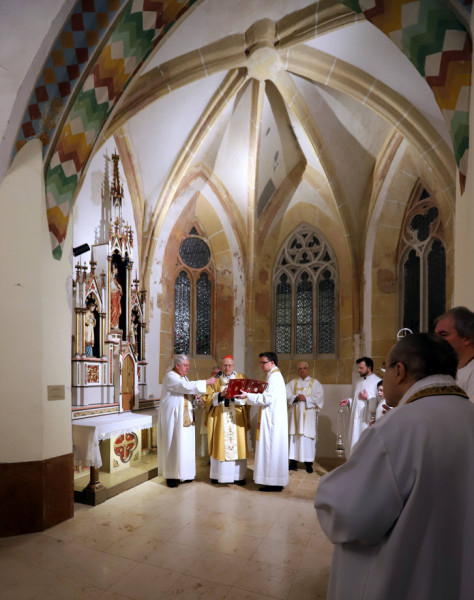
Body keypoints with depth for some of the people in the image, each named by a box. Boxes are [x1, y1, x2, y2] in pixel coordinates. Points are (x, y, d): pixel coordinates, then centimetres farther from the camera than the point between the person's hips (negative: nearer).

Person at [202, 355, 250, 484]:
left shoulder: (242, 378, 9)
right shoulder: (214, 380, 9)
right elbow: (207, 398, 0)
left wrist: (235, 395, -17)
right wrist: (220, 395, -15)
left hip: (237, 419, 0)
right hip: (219, 418, 0)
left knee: (238, 445, -1)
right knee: (219, 445, 0)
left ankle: (239, 476, 8)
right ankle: (217, 475, 12)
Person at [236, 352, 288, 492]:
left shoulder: (274, 377, -16)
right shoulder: (274, 375, 16)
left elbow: (267, 399, -21)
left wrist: (248, 396, -18)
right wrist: (251, 395, 13)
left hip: (273, 419, -10)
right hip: (272, 418, 10)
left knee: (271, 448, -5)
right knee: (272, 448, 13)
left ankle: (274, 483, 1)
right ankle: (272, 480, 20)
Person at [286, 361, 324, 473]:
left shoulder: (315, 383, 7)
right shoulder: (292, 383, 13)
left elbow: (319, 397, -4)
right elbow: (287, 395, 2)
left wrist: (306, 399, -14)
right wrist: (296, 397, -15)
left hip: (308, 414, -2)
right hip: (295, 414, 2)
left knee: (307, 437, -5)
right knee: (294, 437, 2)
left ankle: (308, 463, 3)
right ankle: (293, 462, 10)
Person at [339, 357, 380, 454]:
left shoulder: (377, 381, -8)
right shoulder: (360, 382, 18)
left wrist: (368, 398, -23)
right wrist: (349, 401, 11)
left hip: (368, 421, -8)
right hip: (357, 420, 8)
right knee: (356, 442, 10)